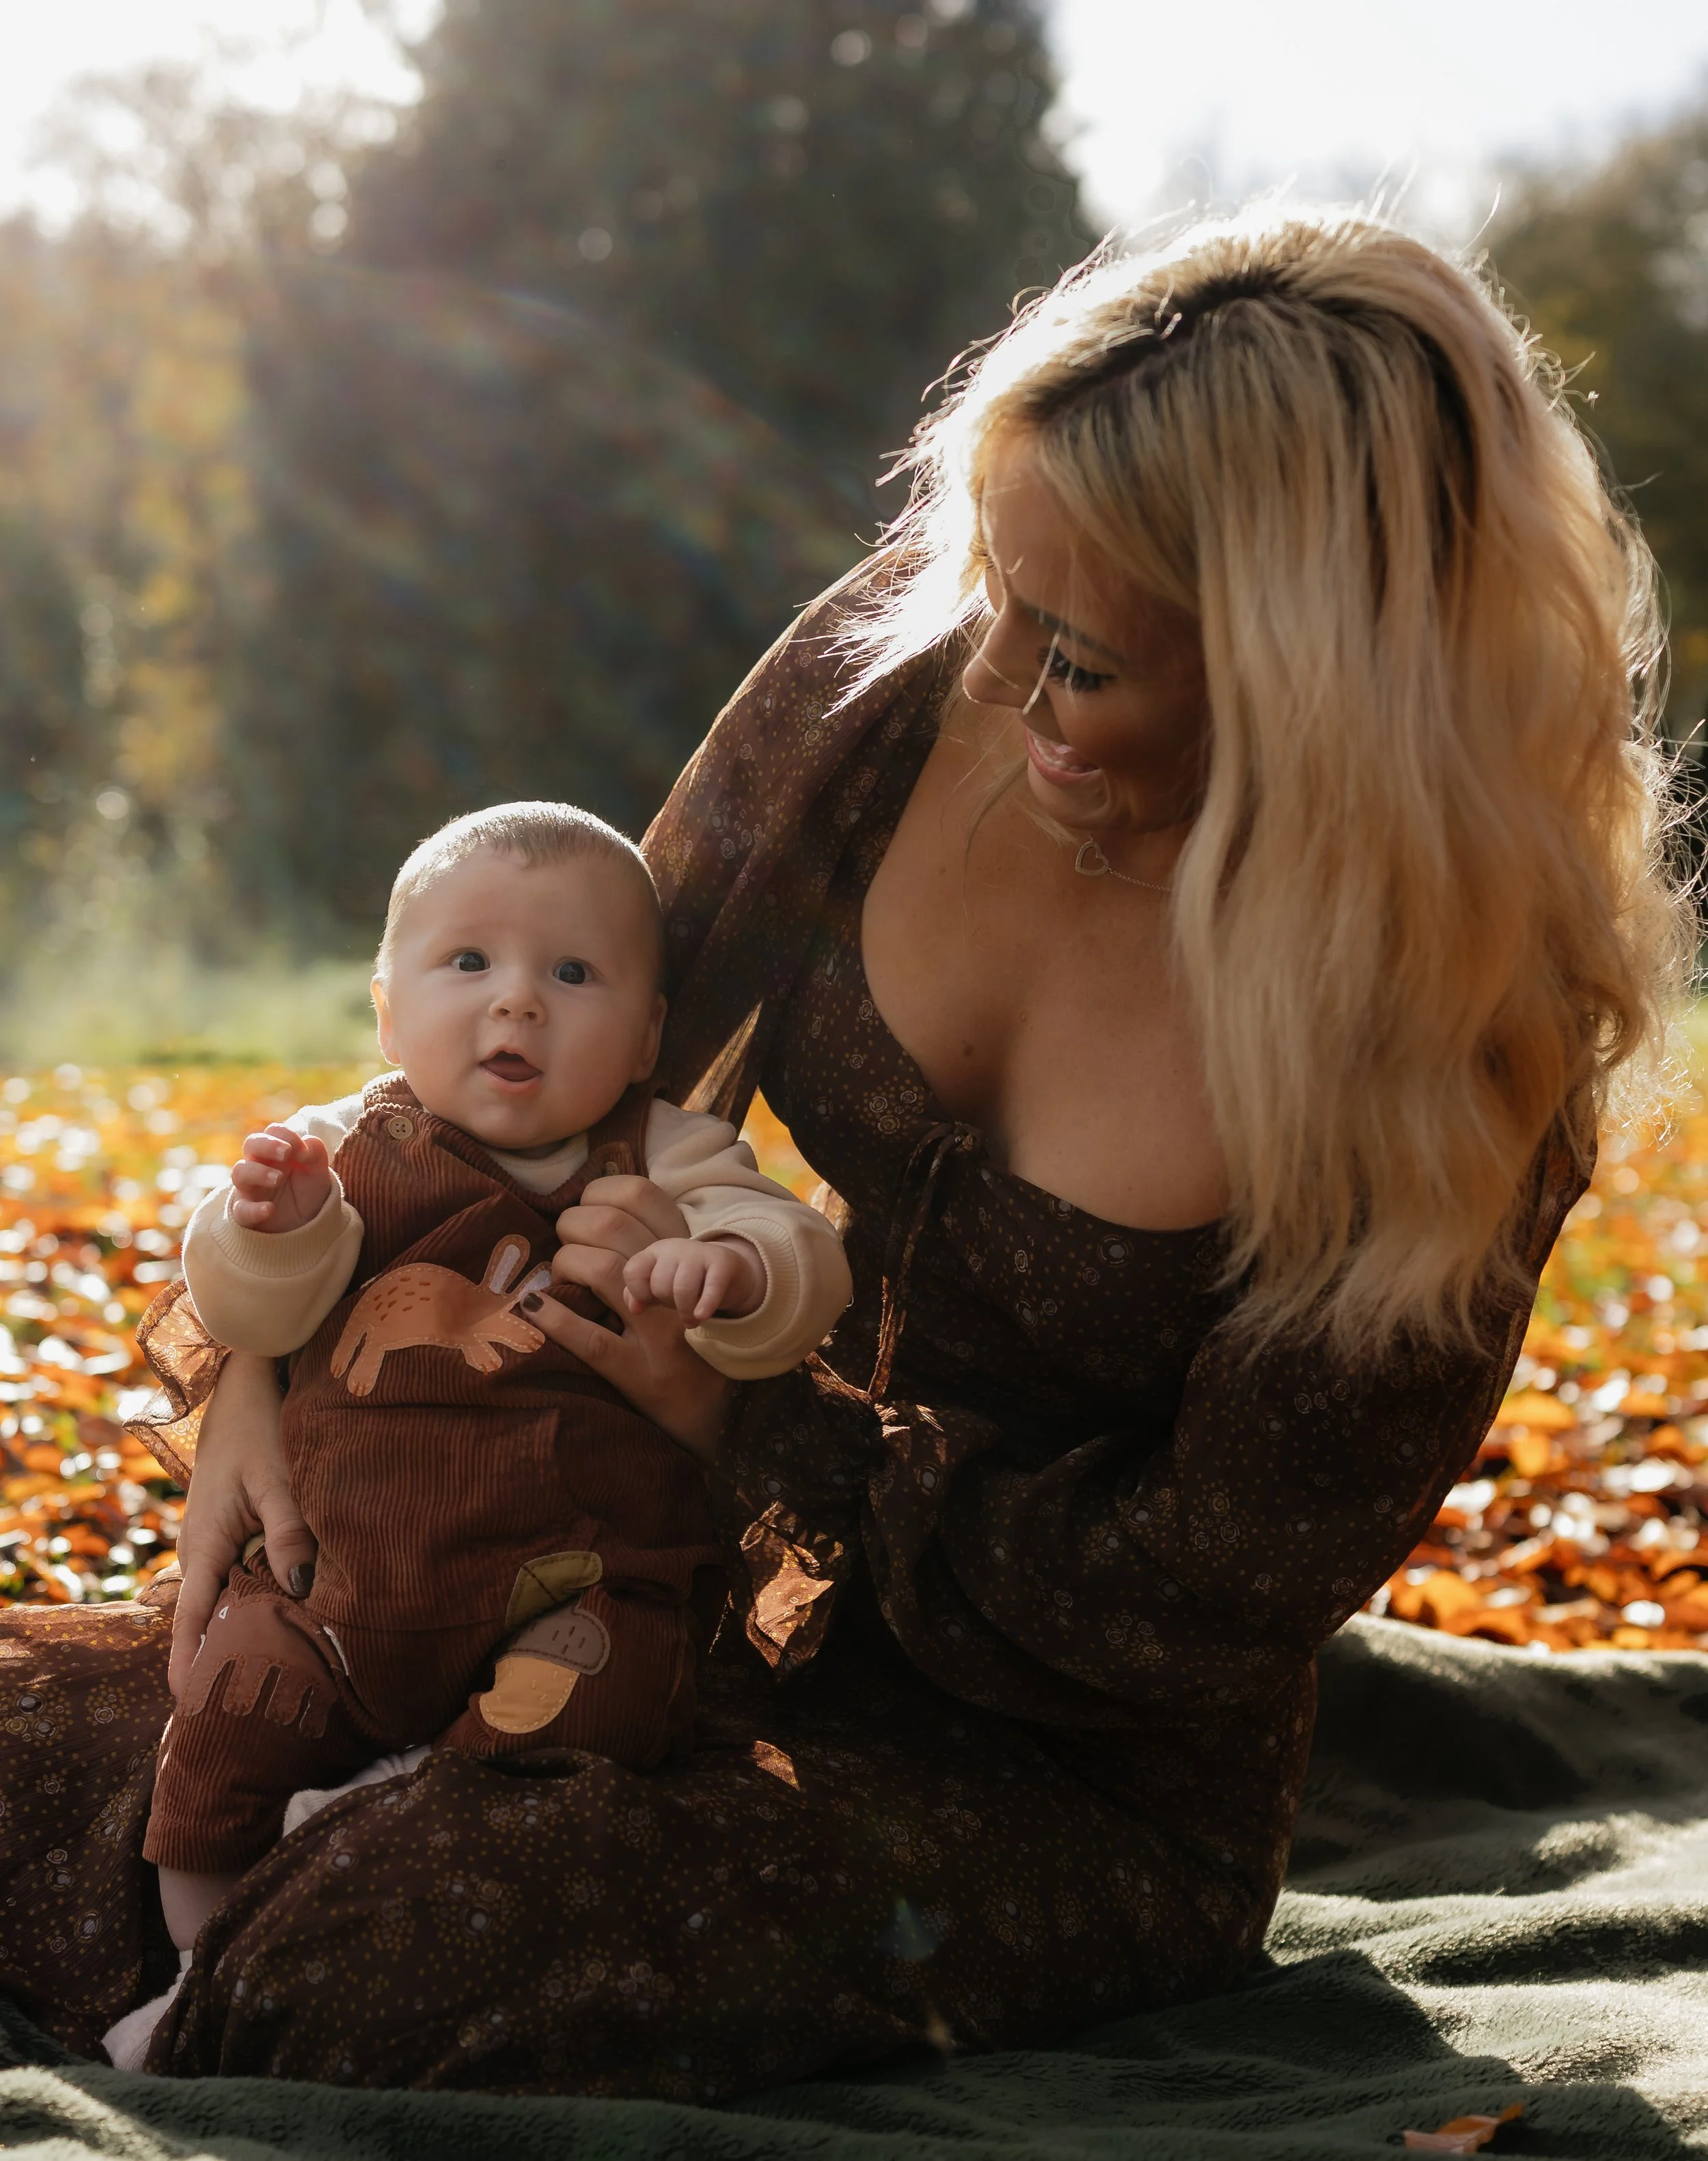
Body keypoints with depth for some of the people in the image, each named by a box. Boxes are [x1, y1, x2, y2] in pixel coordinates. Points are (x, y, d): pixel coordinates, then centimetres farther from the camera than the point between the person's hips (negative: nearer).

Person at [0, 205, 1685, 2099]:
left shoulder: (1469, 1037, -24)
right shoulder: (910, 662, -12)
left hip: (1090, 1783, -5)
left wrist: (751, 1425, -17)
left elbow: (1202, 1598, -17)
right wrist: (268, 1354, -8)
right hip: (758, 1602, 5)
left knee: (383, 1960, -24)